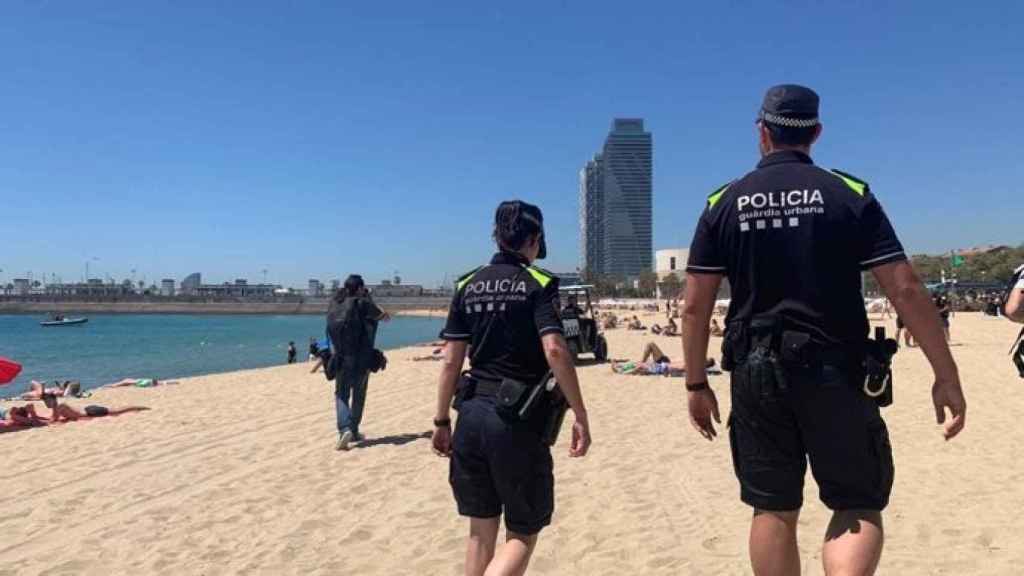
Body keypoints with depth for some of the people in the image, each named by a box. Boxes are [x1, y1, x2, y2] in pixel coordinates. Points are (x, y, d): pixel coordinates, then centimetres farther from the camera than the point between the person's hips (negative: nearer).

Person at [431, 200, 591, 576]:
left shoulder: (468, 286, 8)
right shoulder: (538, 283, -6)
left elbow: (450, 360, 5)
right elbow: (554, 351, -19)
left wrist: (441, 421, 11)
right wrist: (580, 415, -14)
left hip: (472, 415, 5)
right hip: (518, 419, -5)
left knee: (481, 529, 18)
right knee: (523, 534, 9)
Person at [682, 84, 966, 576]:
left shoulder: (723, 204, 2)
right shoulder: (850, 195, -1)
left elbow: (695, 304, 0)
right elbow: (905, 290, -7)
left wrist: (696, 384, 8)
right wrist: (947, 376, 0)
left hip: (756, 374, 2)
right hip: (833, 371, -1)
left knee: (773, 509, 13)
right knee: (859, 506, 10)